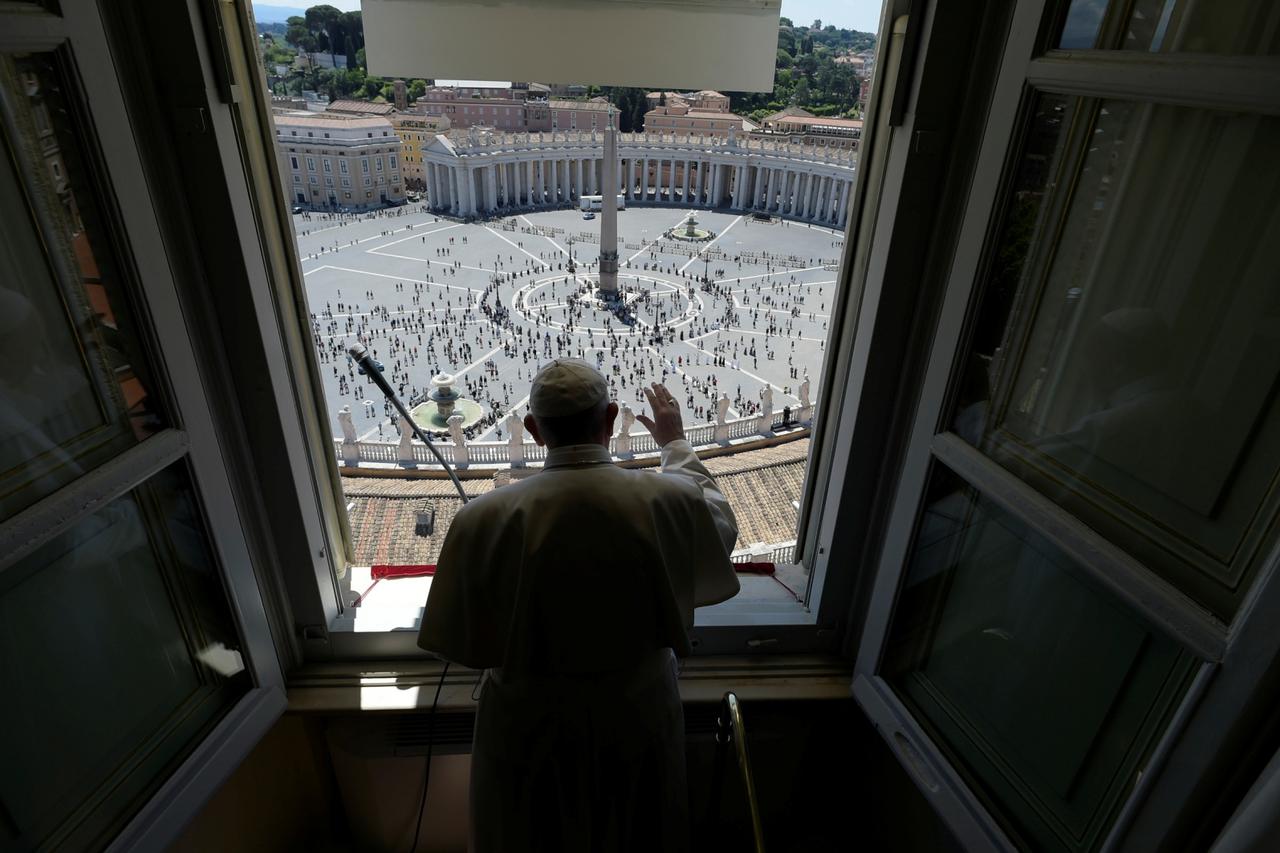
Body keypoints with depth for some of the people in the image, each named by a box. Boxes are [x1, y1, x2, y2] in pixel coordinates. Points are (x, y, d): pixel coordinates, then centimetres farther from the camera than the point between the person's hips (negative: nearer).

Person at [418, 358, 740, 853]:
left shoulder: (483, 519, -25)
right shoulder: (669, 502, -22)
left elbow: (458, 643, -12)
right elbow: (720, 524, 3)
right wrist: (677, 445, 13)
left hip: (530, 726, 0)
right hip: (636, 718, 1)